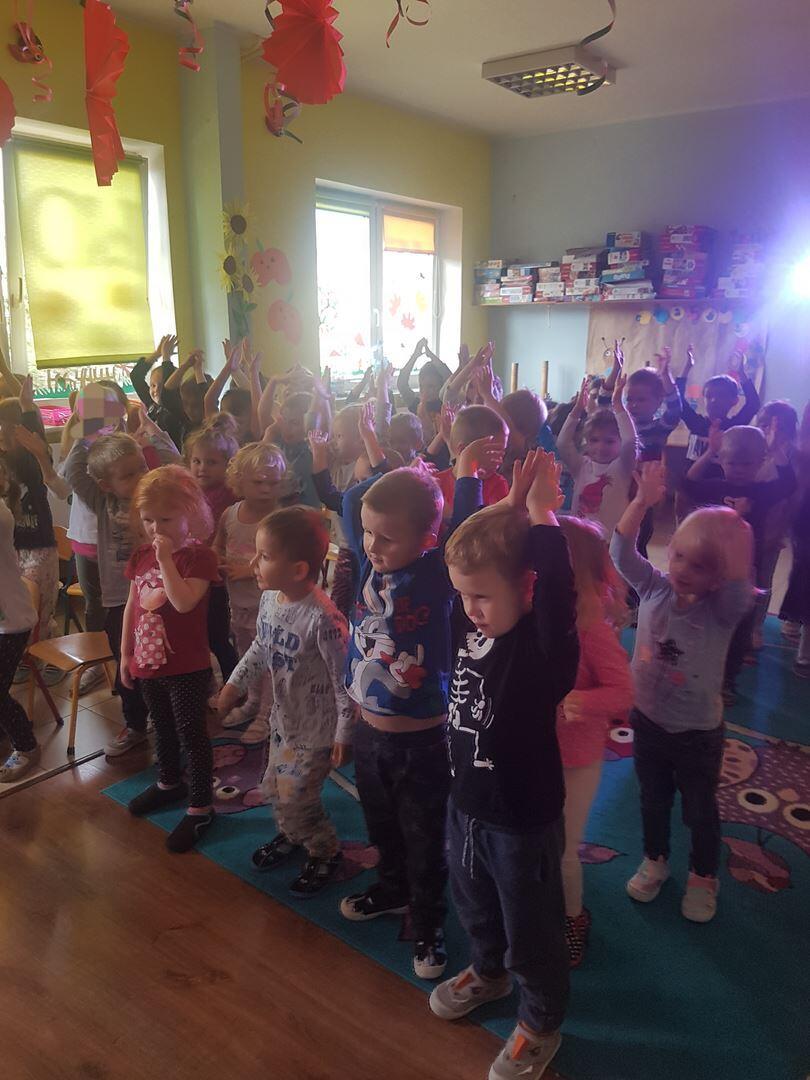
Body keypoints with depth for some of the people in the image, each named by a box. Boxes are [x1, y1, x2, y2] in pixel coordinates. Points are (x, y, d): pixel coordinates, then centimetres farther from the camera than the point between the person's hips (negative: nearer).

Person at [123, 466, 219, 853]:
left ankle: (201, 807, 15)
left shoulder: (198, 556, -16)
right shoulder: (140, 555, 3)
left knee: (191, 734, 3)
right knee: (163, 728, 25)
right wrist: (126, 653, 12)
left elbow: (184, 602, -31)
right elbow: (131, 606, 10)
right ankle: (169, 782, 46)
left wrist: (166, 559, -30)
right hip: (148, 661, 7)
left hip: (187, 666, -7)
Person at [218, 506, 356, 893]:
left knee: (295, 796, 0)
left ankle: (326, 853, 28)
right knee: (274, 787, 21)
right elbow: (260, 647, 12)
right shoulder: (269, 599, -7)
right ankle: (293, 835, 50)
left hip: (317, 726, -8)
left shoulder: (322, 617, -32)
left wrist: (344, 733, -17)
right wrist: (235, 684, 15)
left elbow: (344, 679, -23)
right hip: (284, 716, 8)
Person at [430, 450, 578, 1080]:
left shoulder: (545, 647, -28)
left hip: (524, 821, -7)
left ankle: (541, 1024, 45)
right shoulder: (469, 628, -9)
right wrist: (505, 508, -8)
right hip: (466, 805, 7)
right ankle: (488, 972, 60)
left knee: (530, 931, 18)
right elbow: (471, 551, 2)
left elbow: (556, 593, -47)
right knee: (474, 906, 31)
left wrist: (541, 517, -39)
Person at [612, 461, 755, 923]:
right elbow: (622, 553, -21)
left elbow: (741, 589, -41)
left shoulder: (722, 609, -20)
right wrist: (643, 501, -34)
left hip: (698, 732, -3)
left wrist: (735, 536, -48)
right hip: (647, 720, 3)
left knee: (700, 810, 18)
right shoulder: (655, 589, -11)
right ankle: (655, 860, 48)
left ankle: (704, 876, 44)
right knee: (653, 800, 24)